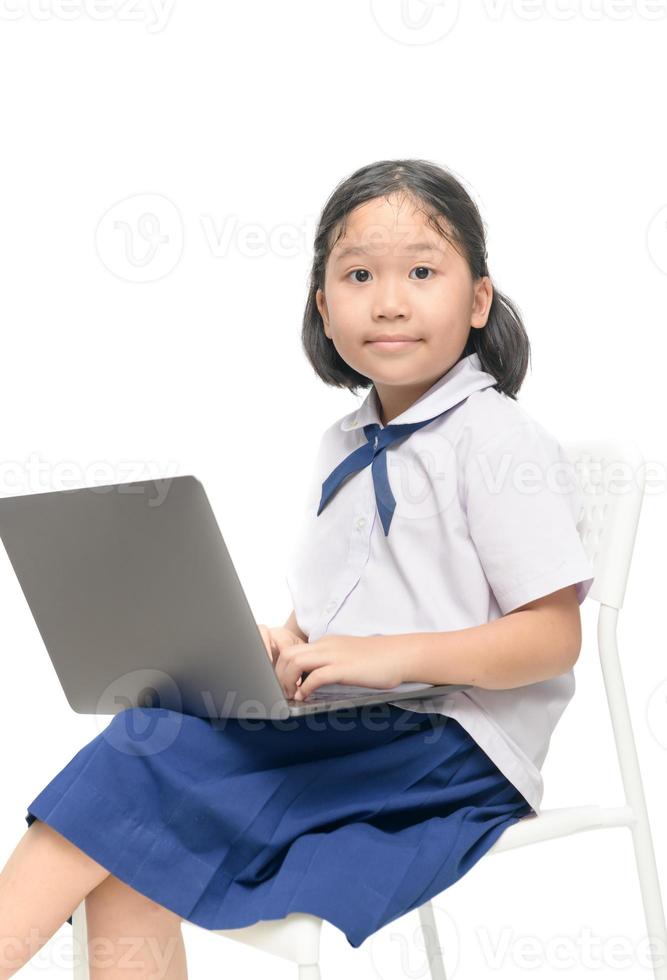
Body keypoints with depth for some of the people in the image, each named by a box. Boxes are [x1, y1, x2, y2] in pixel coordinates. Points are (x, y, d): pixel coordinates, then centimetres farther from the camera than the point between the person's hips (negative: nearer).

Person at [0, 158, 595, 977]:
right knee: (128, 852, -18)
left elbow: (554, 635, -12)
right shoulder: (342, 448, 19)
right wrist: (282, 648, 0)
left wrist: (390, 655, -23)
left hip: (449, 742, -7)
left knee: (151, 762, -24)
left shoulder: (497, 442, -5)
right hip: (334, 723, 7)